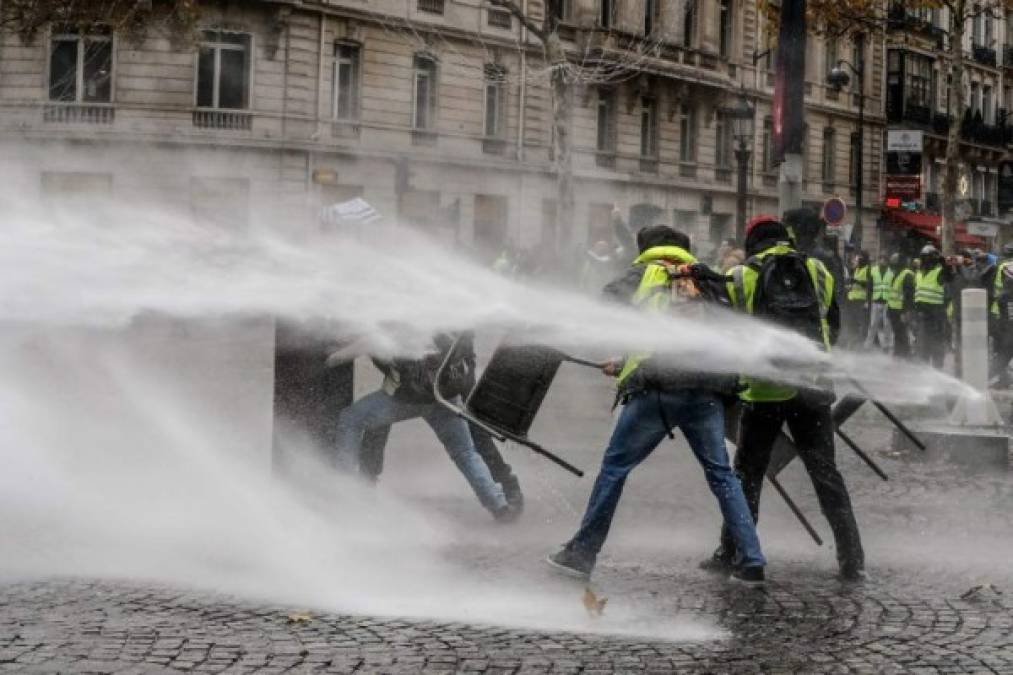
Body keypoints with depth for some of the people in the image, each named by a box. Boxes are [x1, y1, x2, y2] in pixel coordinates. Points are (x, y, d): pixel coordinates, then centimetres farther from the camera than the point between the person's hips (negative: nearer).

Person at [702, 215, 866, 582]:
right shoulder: (818, 271, 9)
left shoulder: (740, 276, 2)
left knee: (747, 474, 10)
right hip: (813, 388, 2)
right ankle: (852, 559, 5)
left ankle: (730, 553, 15)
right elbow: (833, 328, 17)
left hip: (764, 390, -2)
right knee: (826, 473, 7)